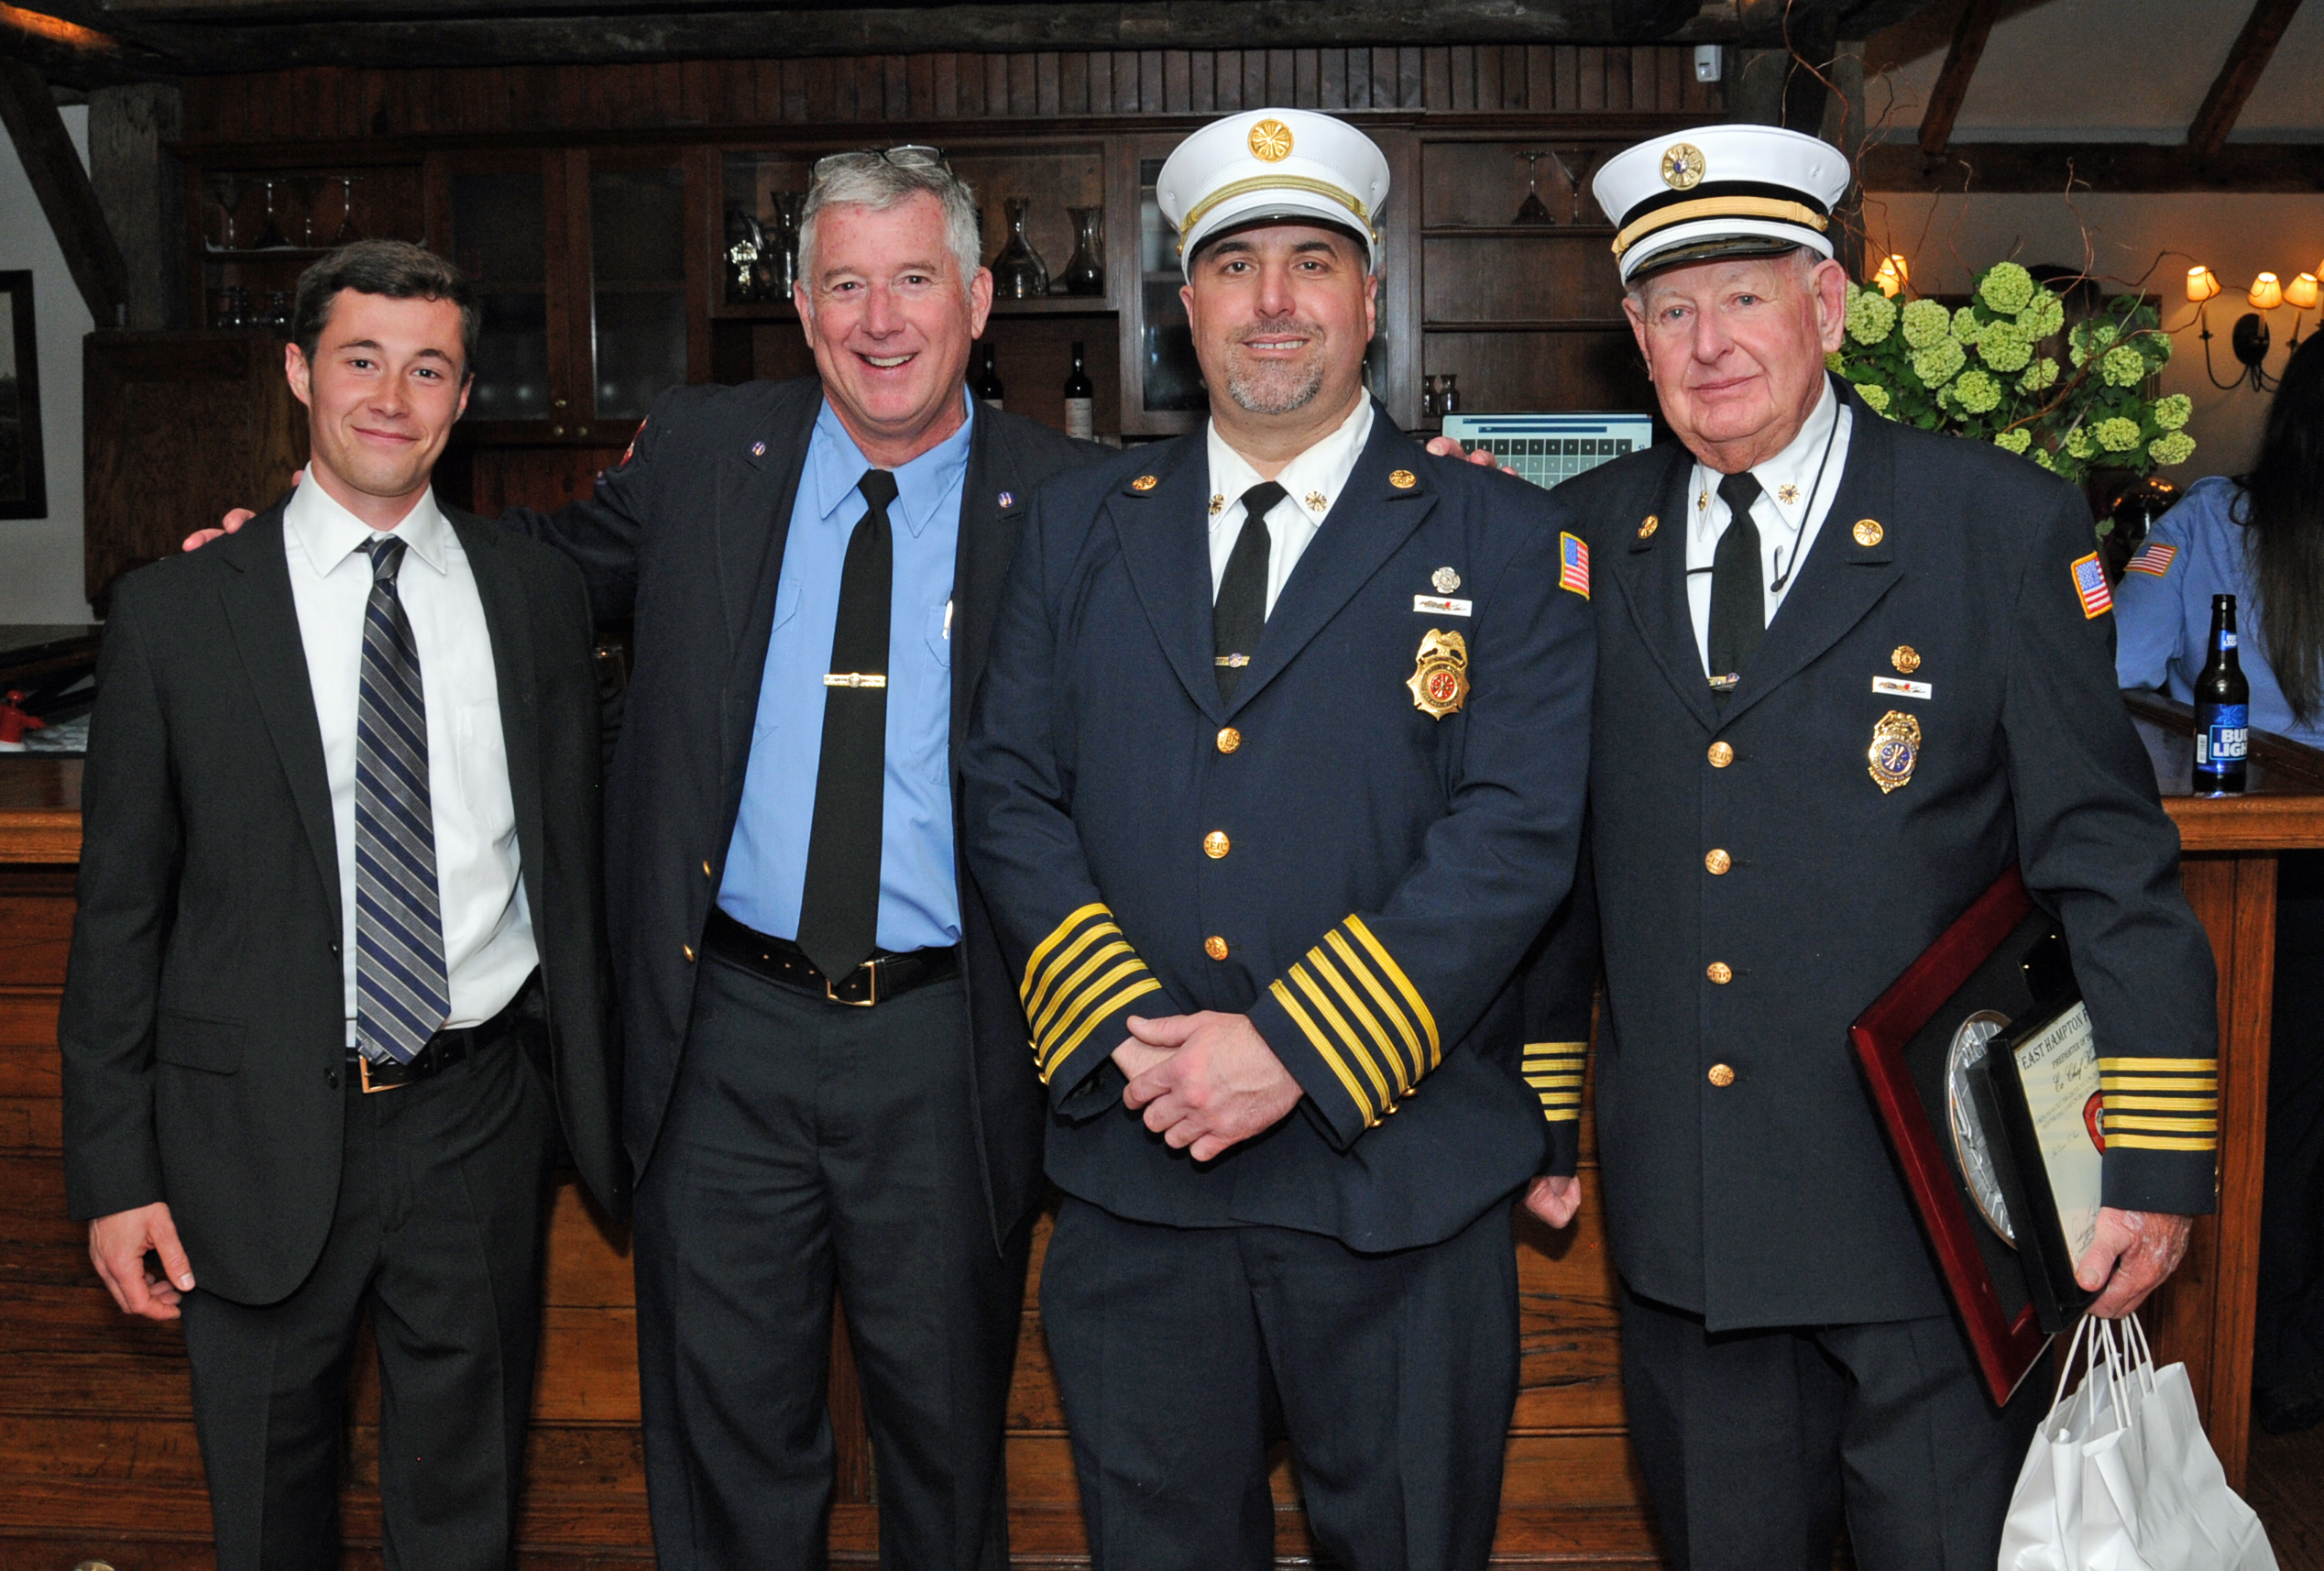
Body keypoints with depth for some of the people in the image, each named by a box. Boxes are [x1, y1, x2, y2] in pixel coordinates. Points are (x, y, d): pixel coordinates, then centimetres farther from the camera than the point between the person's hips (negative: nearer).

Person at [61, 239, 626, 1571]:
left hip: (479, 1122, 1)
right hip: (259, 1136, -1)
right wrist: (115, 1170, -3)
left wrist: (596, 1105, 6)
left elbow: (577, 859, 7)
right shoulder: (174, 613, -2)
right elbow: (121, 907, 0)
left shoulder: (539, 595, 3)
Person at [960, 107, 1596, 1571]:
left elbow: (1517, 830, -10)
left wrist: (1290, 1049, -18)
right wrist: (1123, 1036, -10)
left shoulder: (1502, 540, 0)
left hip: (1400, 1175, -2)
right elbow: (1011, 795, 5)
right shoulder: (1079, 526, 10)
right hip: (1131, 1169, 3)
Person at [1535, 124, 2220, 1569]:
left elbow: (2111, 865, -5)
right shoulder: (1588, 535, 3)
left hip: (1934, 1224, -3)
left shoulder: (2006, 527, -5)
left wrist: (2157, 1166, -8)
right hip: (1681, 1221, 3)